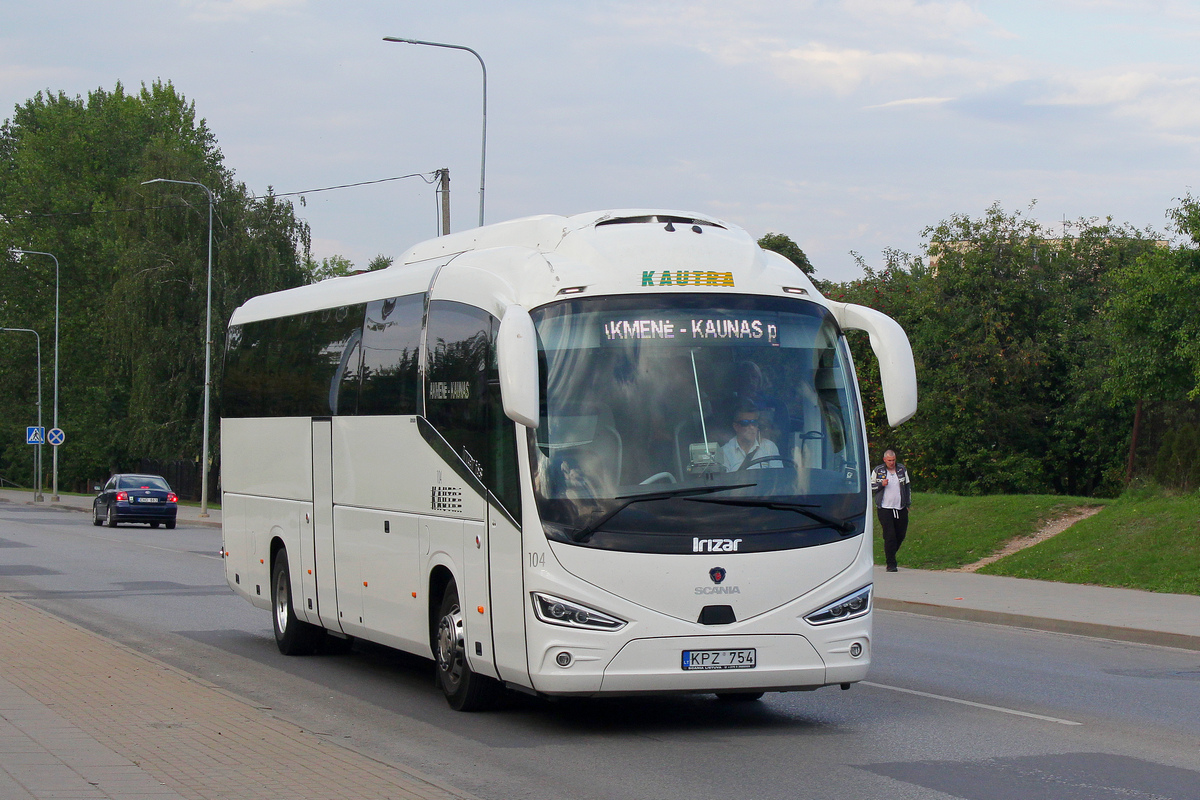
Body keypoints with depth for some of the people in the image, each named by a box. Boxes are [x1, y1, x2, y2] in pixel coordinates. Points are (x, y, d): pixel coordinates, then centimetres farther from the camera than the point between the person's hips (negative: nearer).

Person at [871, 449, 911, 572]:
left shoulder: (902, 469, 9)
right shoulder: (877, 471, 1)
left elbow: (908, 487, 18)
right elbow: (871, 487, 6)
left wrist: (908, 504, 14)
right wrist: (881, 484, -14)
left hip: (901, 509, 3)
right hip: (885, 509, -3)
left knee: (901, 535, 7)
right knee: (889, 536, -9)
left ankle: (890, 555, 30)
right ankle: (891, 564, -5)